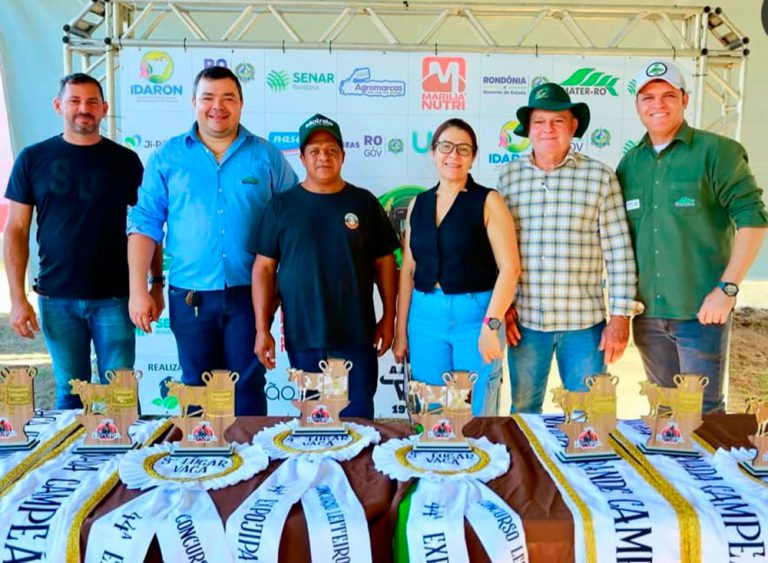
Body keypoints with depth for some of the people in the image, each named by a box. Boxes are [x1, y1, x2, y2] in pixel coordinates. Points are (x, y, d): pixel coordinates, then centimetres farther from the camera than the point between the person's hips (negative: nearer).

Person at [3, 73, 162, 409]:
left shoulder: (124, 160, 3)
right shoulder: (33, 159, 3)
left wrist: (156, 284, -1)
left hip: (114, 296, 0)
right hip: (56, 298, 1)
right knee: (70, 392, 10)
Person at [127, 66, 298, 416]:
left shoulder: (266, 156, 3)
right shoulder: (167, 157, 4)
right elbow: (144, 224, 3)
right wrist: (138, 290, -4)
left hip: (248, 292, -1)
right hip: (190, 295, 1)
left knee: (249, 386, 7)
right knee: (197, 387, 13)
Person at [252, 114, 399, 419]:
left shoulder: (364, 202, 5)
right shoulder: (282, 205, 5)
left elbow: (384, 262, 8)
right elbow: (264, 268, 4)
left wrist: (388, 317, 4)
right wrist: (262, 328, -1)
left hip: (357, 335, 0)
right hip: (302, 336, 0)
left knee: (359, 416, 4)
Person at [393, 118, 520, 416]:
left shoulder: (488, 201, -2)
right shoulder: (418, 204, 9)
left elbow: (510, 267, -9)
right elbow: (408, 271, 11)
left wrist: (491, 324, -17)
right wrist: (401, 331, 9)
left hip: (475, 315, -3)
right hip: (425, 317, 4)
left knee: (475, 416, 3)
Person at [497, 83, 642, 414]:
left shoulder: (600, 177, -1)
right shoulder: (509, 177, 4)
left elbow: (619, 252, -2)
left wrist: (621, 315, -5)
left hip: (584, 322, -1)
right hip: (524, 321, 2)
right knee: (523, 413, 15)